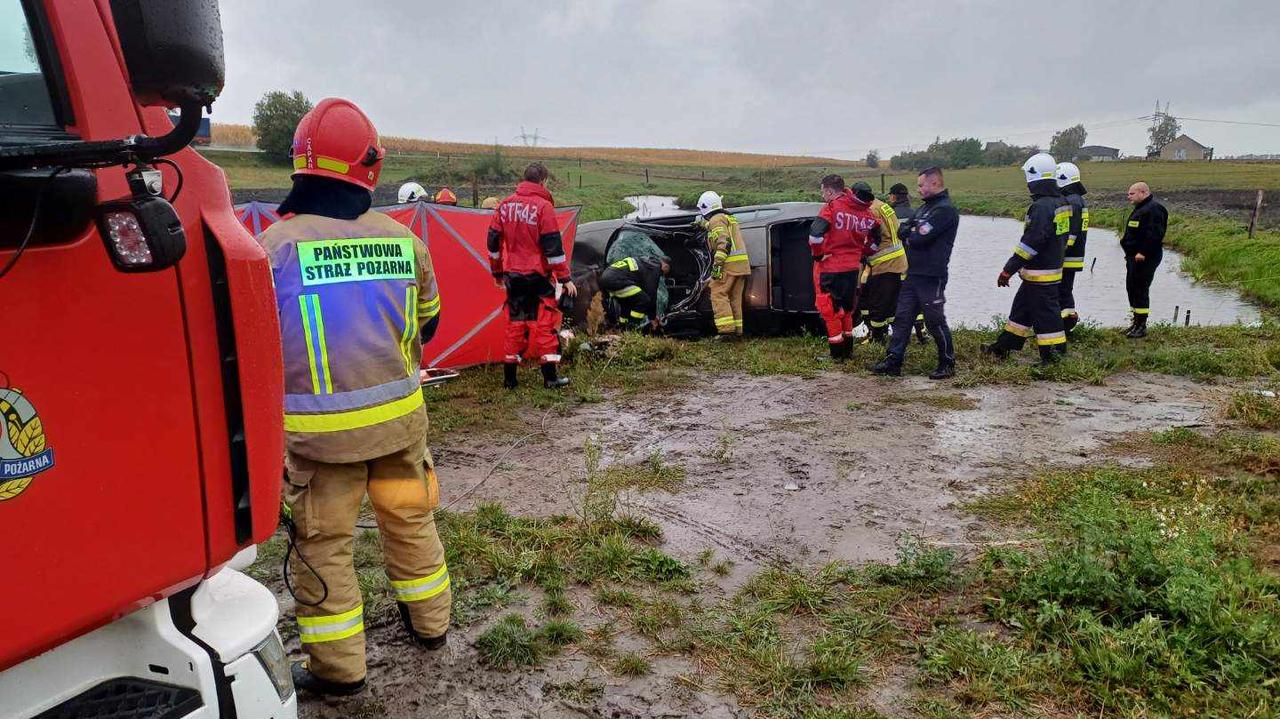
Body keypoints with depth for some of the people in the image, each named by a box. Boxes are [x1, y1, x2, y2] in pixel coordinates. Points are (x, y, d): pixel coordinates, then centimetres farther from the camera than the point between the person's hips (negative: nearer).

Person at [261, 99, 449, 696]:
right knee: (410, 519, 22)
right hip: (399, 418, 4)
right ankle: (429, 623, 39)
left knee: (323, 543, 11)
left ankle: (338, 668, 23)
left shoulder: (274, 245, -12)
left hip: (319, 431, -3)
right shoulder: (402, 239, -3)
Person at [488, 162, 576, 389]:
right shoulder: (543, 206, -10)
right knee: (545, 322, 1)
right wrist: (565, 278, -8)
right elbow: (553, 246, -13)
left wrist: (498, 272, 23)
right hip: (538, 275, -5)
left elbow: (494, 242, 12)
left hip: (513, 275, 6)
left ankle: (509, 377, 15)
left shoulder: (505, 205, 7)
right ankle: (550, 377, 2)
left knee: (515, 322, 12)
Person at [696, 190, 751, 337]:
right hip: (742, 264, 9)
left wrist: (717, 264, -23)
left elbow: (724, 242, -19)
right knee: (735, 298, 12)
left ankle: (727, 329, -17)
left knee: (718, 295, -8)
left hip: (729, 265, -9)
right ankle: (737, 331, 12)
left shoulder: (716, 220, -6)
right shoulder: (729, 218, 24)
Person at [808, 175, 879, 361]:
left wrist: (817, 254, -11)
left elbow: (816, 232, -25)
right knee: (846, 310, 19)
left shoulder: (833, 207, -13)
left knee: (830, 310, 3)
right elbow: (876, 235, 14)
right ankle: (848, 351, 27)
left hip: (830, 268, -7)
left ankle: (837, 354, 6)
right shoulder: (865, 211, 6)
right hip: (853, 267, 7)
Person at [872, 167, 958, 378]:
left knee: (935, 322, 0)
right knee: (902, 317, 8)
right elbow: (901, 231, 11)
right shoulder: (924, 207, 18)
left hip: (931, 277, -9)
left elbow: (920, 238, -22)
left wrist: (908, 233, -1)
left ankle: (948, 364, 13)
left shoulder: (945, 210, -13)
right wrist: (913, 232, -10)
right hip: (912, 274, 9)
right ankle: (893, 361, 13)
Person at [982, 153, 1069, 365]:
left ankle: (1054, 357, 3)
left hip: (1040, 274, -10)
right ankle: (1003, 347, 28)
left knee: (1045, 315, -3)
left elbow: (1031, 242, -26)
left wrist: (1008, 270, -22)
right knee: (1021, 307, 18)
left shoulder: (1042, 206, -21)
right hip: (1053, 267, 10)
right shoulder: (1060, 202, 10)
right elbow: (1063, 236, 19)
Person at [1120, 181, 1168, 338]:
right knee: (1132, 288, 15)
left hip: (1145, 259, -11)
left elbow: (1154, 234, -25)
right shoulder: (1141, 209, 19)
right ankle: (1136, 322, 25)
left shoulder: (1153, 209, -16)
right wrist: (1130, 254, 20)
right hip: (1134, 257, 11)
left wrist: (1143, 252, -26)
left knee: (1140, 290, -8)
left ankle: (1141, 327, -3)